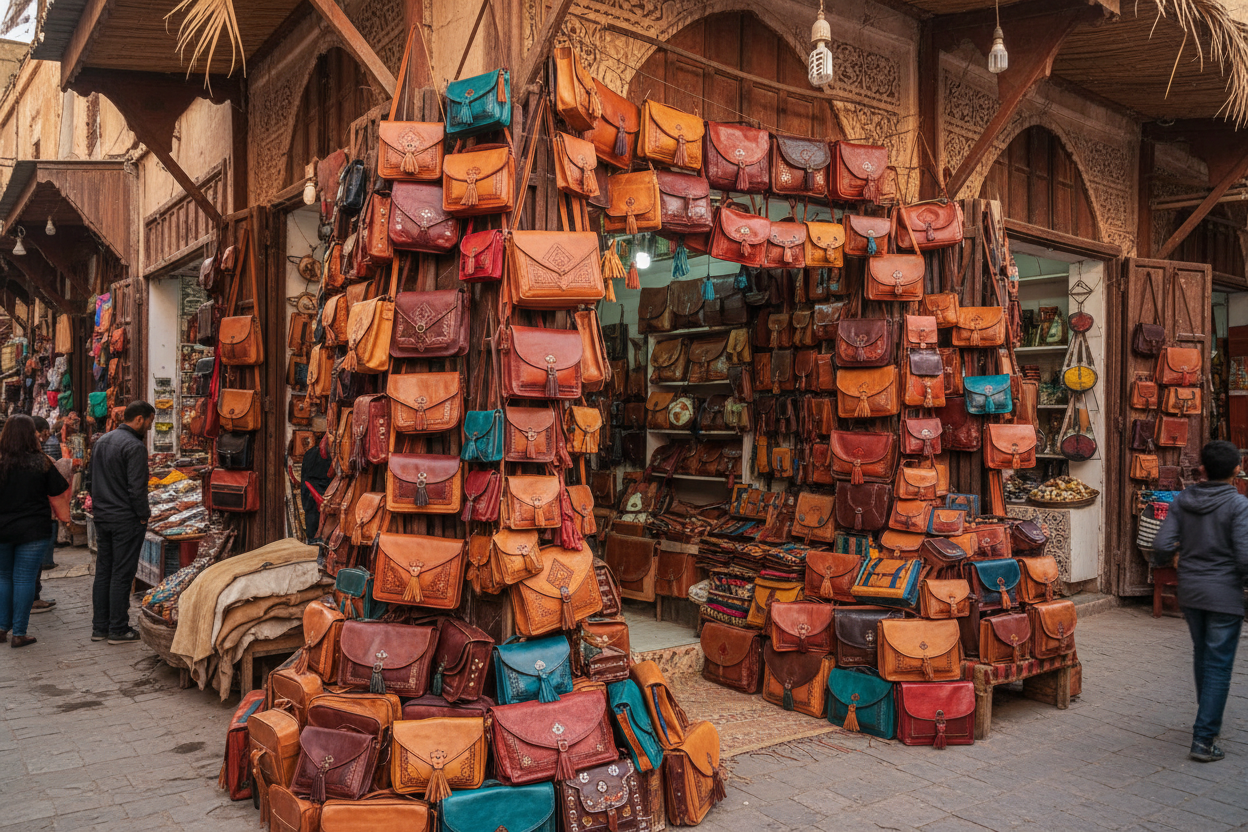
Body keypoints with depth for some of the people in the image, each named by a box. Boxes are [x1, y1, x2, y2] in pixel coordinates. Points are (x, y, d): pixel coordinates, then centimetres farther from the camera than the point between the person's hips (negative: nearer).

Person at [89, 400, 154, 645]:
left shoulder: (101, 441, 12)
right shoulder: (134, 446, -17)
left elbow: (94, 479, 18)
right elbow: (137, 487, -20)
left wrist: (100, 505, 20)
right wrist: (144, 514, -9)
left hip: (102, 517, 9)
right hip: (126, 519, -9)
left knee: (103, 572, 14)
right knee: (122, 574, -2)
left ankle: (99, 627, 20)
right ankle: (118, 630, 5)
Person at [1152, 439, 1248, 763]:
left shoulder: (1183, 500, -1)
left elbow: (1162, 545, -5)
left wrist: (1162, 560, 16)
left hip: (1190, 591, 5)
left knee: (1202, 655, 23)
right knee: (1218, 666, 2)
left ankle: (1208, 719, 40)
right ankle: (1204, 740, 2)